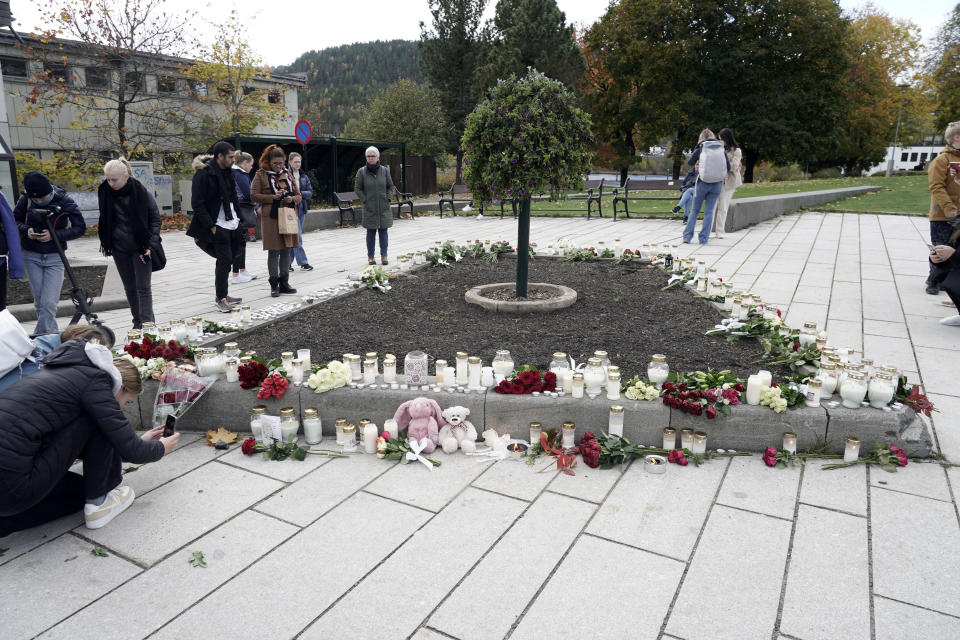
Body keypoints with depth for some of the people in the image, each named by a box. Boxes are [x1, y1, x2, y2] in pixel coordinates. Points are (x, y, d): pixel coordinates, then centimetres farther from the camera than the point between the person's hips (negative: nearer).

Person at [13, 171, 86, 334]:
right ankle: (51, 334, 21)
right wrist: (26, 229, -13)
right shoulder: (25, 200, -5)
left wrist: (55, 235, -18)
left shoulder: (65, 201, -10)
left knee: (49, 303, -10)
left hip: (55, 258, -2)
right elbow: (15, 220, 9)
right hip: (31, 256, 2)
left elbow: (80, 227, -6)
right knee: (39, 301, 7)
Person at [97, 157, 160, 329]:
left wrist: (150, 245, -12)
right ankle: (137, 323, 22)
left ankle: (147, 324, -3)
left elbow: (155, 219, -5)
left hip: (140, 248, -4)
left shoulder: (142, 192, -12)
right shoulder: (105, 192, 0)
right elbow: (105, 221, 14)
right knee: (129, 288, 11)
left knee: (143, 287, -5)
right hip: (120, 249, 4)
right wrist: (106, 243, 9)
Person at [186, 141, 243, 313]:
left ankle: (222, 296, 21)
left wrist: (237, 217, 13)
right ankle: (221, 299, -4)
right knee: (225, 260, -11)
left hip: (231, 224, 8)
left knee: (227, 260, 11)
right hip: (217, 225, -8)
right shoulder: (204, 173, -12)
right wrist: (211, 226, -17)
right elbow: (197, 203, -14)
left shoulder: (226, 172, 14)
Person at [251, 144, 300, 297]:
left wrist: (292, 199, -6)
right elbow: (254, 195, -6)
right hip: (270, 219, -4)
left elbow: (298, 195, 17)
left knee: (286, 250, 7)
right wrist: (273, 197, -15)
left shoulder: (287, 174, 13)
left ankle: (284, 283, 15)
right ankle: (274, 285, 5)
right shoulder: (261, 175, 0)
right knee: (274, 252, -3)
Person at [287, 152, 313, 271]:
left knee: (294, 237, 10)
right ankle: (303, 262, -5)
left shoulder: (304, 177, 13)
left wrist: (300, 193, -11)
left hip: (301, 209, 6)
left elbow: (310, 192, 5)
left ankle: (288, 262, 18)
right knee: (297, 237, -9)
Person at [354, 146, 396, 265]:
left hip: (383, 207, 1)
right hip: (369, 208, -1)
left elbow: (391, 186, 11)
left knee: (383, 231, 1)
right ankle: (370, 256, 10)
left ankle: (384, 256, 6)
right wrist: (364, 200, -5)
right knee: (371, 232, 3)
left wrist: (387, 198, -1)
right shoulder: (362, 171, -1)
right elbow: (357, 188, 3)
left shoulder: (384, 170, 4)